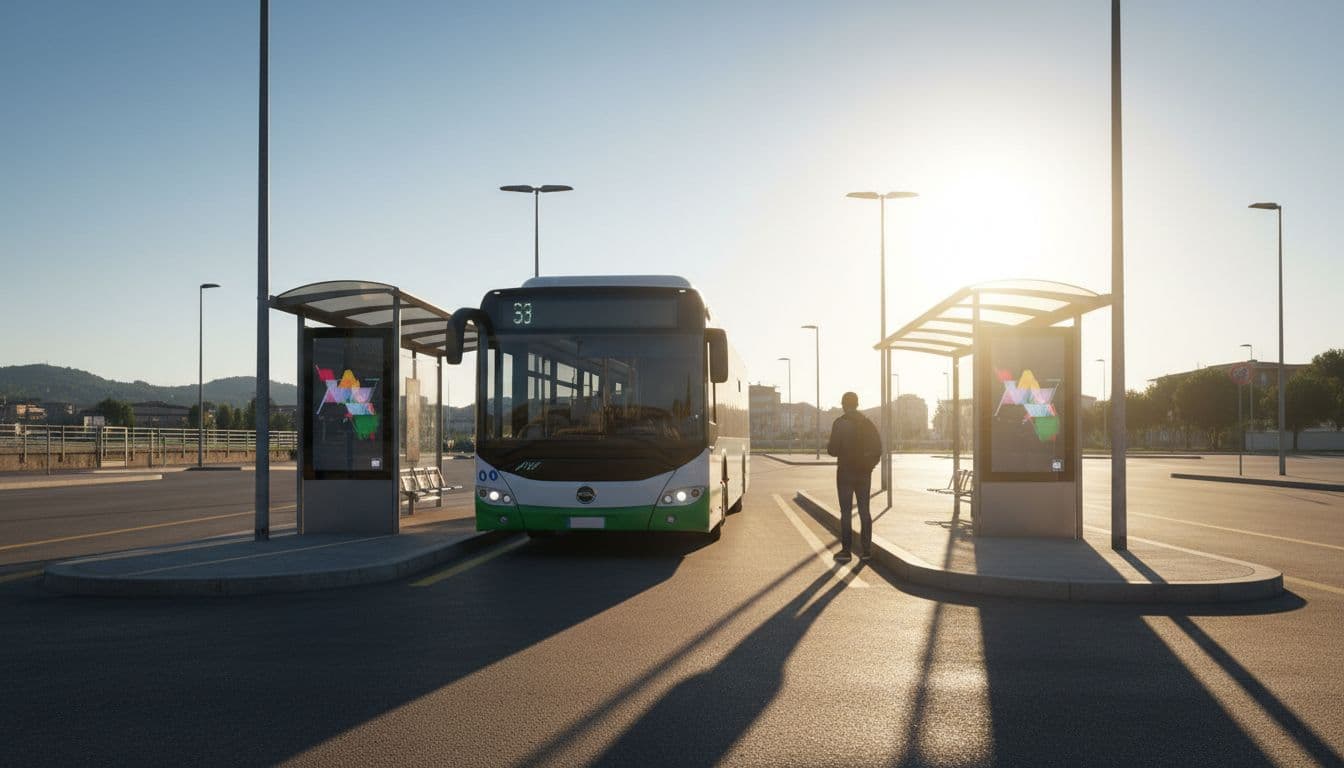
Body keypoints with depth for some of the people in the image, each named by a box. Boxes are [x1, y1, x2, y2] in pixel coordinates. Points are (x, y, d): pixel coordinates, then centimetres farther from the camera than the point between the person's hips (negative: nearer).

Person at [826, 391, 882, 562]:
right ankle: (866, 549, 10)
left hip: (845, 472, -4)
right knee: (864, 511, 10)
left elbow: (833, 450, -14)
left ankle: (846, 550, -2)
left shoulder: (840, 423, -11)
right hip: (864, 473, 4)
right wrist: (871, 464, 15)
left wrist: (829, 446, 7)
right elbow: (878, 446, 3)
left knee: (846, 512, 0)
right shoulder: (867, 423, 4)